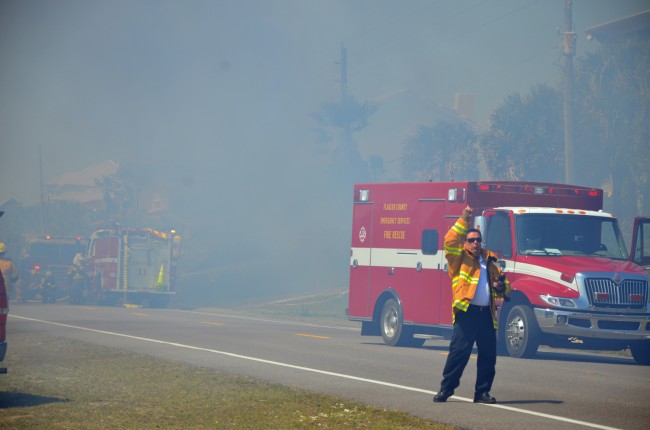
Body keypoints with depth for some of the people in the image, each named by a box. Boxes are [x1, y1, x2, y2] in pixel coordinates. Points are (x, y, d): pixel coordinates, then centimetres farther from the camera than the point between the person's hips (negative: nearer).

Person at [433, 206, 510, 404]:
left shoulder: (489, 261, 22)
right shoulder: (460, 258, 9)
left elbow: (505, 287, 25)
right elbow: (450, 241, -10)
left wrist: (502, 287, 0)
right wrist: (464, 220, -10)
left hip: (487, 313, 5)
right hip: (466, 311, -5)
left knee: (488, 354, 5)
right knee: (459, 351, -10)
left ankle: (482, 392, 14)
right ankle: (446, 388, -2)